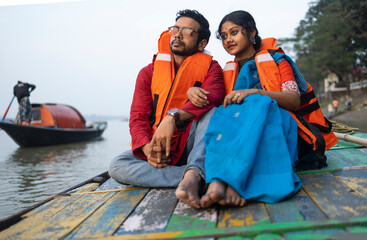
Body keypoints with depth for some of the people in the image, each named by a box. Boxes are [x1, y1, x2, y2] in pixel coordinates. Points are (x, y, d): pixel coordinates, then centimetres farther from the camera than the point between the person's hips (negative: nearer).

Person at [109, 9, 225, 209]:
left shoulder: (209, 67, 6)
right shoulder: (149, 72, 11)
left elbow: (214, 95, -18)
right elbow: (137, 117, 2)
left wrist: (173, 116, -34)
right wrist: (148, 147, -20)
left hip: (191, 147, -2)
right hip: (156, 149, 2)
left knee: (211, 112, -28)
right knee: (117, 166, -25)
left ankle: (193, 175, -48)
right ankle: (196, 176, -34)